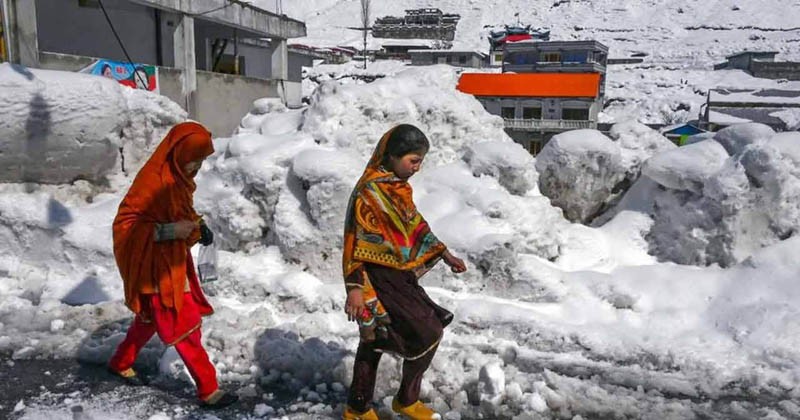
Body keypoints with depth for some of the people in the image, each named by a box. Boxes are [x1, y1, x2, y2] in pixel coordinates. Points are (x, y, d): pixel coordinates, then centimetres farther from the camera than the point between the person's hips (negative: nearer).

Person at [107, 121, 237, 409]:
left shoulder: (179, 176, 1)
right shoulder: (152, 181, -26)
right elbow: (124, 225, -24)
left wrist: (197, 226, -1)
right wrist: (168, 231, -30)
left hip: (175, 262, 9)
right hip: (157, 268, -9)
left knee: (151, 317, 25)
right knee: (186, 327, 0)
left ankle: (120, 363, 47)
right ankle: (209, 390, 12)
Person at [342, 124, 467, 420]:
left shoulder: (398, 187, 7)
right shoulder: (369, 191, -19)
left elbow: (416, 226, 18)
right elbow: (355, 242, -20)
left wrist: (446, 255, 17)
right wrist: (355, 288, -24)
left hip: (399, 276, 9)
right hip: (381, 279, -8)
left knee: (374, 340, 17)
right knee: (428, 334, -4)